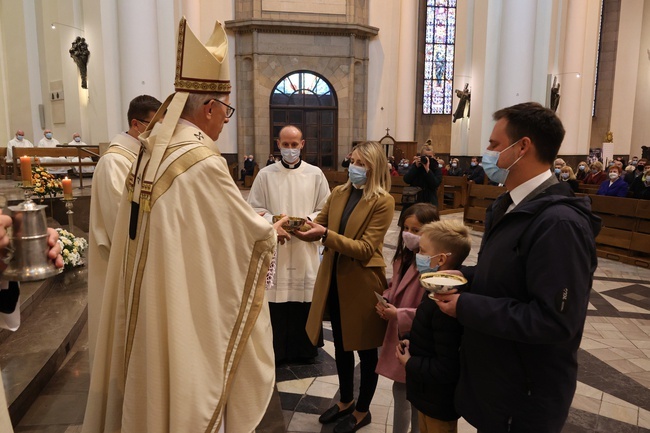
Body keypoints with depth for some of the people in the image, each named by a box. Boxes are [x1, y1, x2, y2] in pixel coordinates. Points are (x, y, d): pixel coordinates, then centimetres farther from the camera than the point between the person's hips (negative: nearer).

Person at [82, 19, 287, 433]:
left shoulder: (150, 153, 3)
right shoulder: (204, 161, -23)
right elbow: (247, 227, -13)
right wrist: (272, 231, 8)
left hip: (149, 297, 8)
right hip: (188, 304, -8)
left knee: (153, 372, 23)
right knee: (187, 382, 11)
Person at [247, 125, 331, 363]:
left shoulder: (315, 174, 5)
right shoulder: (265, 175, 4)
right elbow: (254, 209, 4)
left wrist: (309, 221, -13)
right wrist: (273, 220, -14)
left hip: (305, 250, 1)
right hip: (274, 248, 0)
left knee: (304, 298, 6)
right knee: (275, 298, 2)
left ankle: (304, 348, 24)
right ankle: (275, 350, 18)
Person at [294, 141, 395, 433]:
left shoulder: (383, 201, -15)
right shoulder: (338, 193, 5)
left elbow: (365, 248, -20)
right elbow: (318, 226, 4)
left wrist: (326, 235, -29)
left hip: (362, 283, -6)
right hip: (334, 279, 6)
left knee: (366, 349, 13)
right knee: (341, 346, 21)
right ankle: (345, 401, 43)